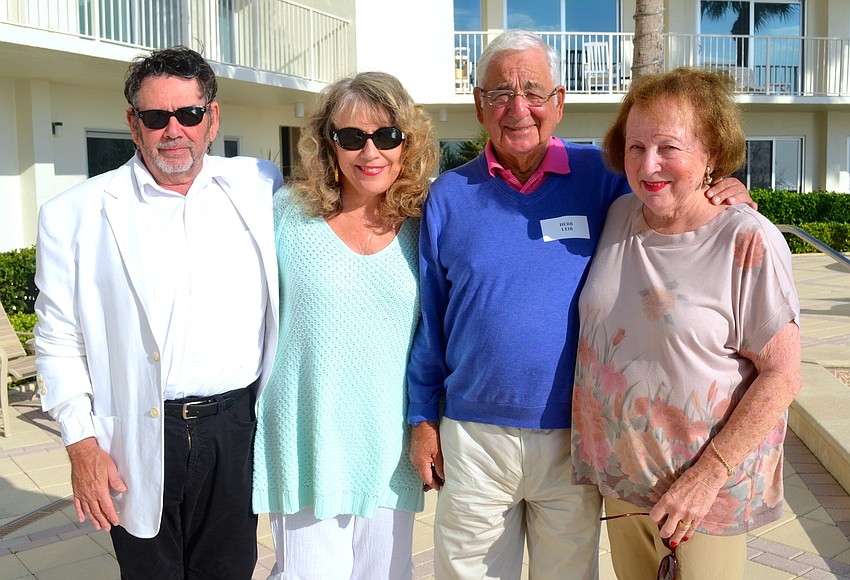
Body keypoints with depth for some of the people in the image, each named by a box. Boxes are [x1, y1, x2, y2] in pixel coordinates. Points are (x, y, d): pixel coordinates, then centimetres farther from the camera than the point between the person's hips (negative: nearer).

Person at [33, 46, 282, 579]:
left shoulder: (259, 188, 2)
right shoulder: (76, 214, -2)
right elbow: (59, 342, 1)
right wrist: (82, 445, -3)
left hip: (236, 429, 2)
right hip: (139, 441, -1)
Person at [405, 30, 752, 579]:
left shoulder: (601, 177, -3)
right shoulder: (449, 195, 0)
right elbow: (430, 320, 5)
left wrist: (728, 198, -12)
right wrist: (423, 419, 5)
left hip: (573, 438, 0)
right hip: (473, 436, 1)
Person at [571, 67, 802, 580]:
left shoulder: (748, 242, -17)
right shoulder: (619, 215, 0)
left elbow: (782, 374, -15)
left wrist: (708, 477, -19)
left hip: (706, 483, -5)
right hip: (619, 476, 5)